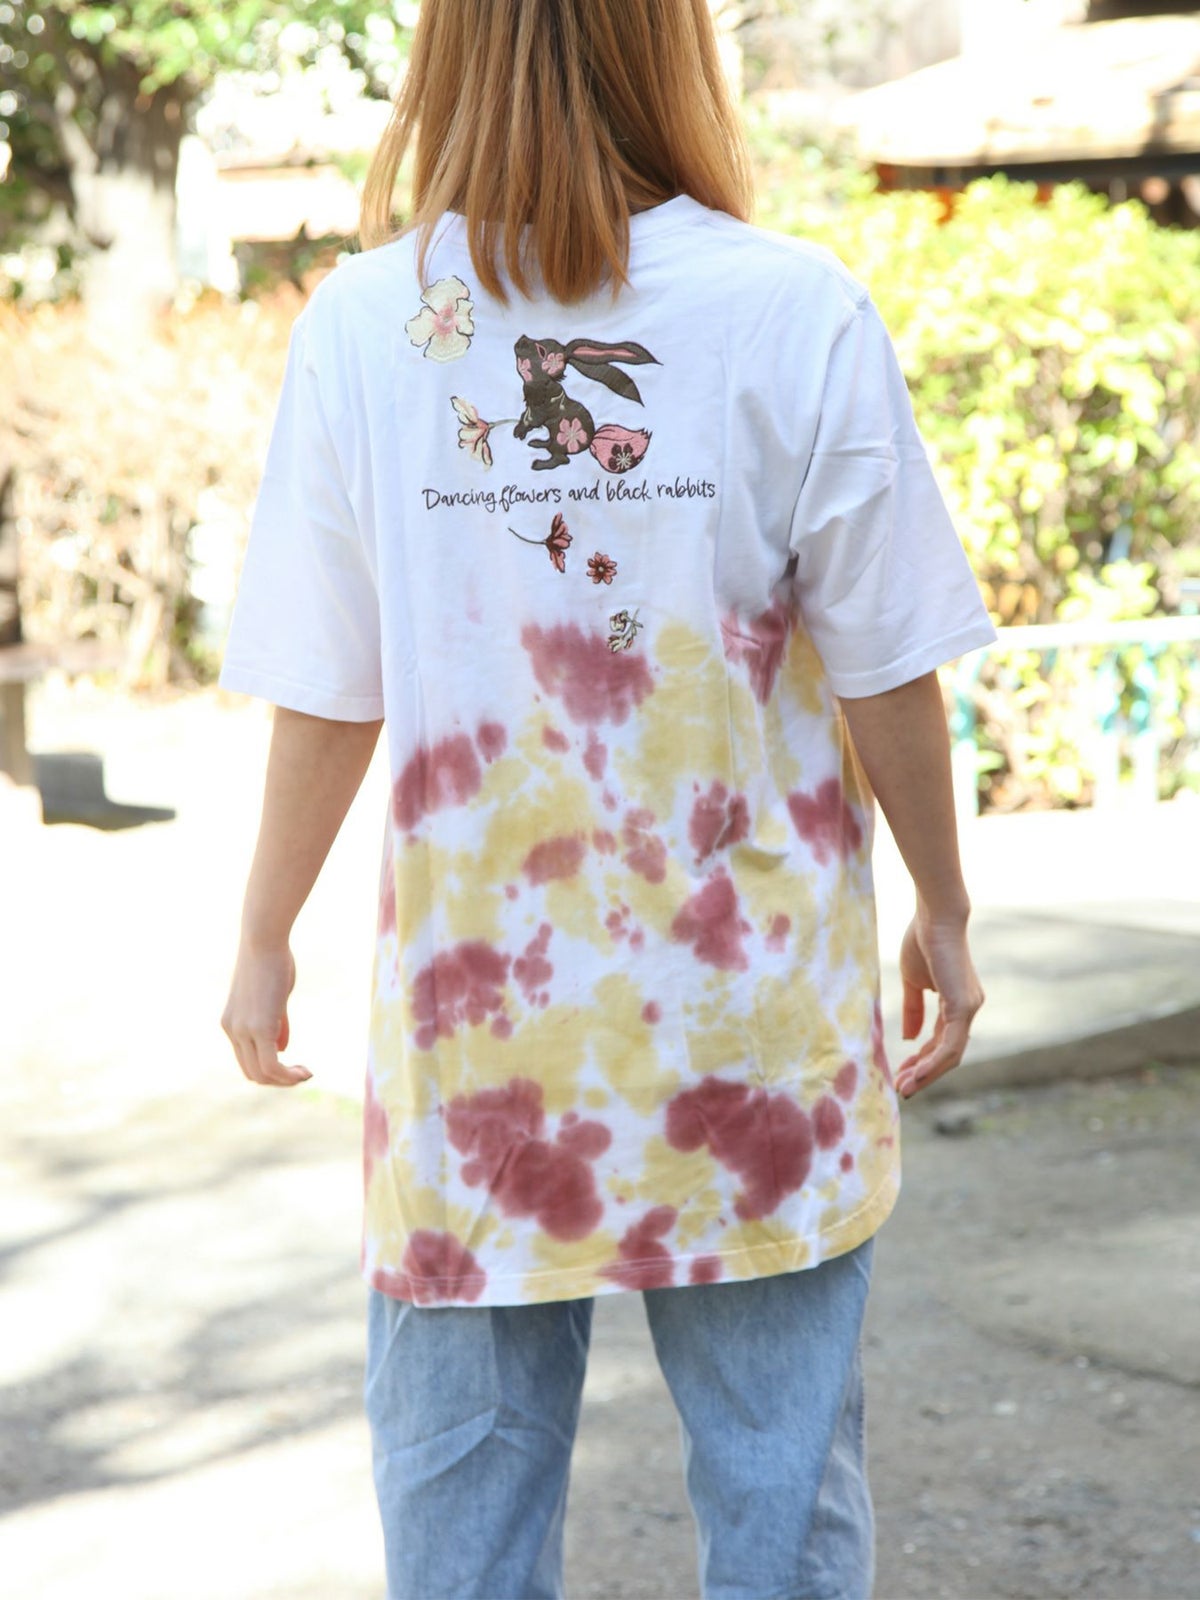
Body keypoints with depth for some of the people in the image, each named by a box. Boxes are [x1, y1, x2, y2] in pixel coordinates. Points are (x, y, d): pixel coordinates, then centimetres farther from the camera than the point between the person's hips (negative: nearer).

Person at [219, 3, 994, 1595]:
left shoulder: (363, 325, -7)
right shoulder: (798, 315, -10)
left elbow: (325, 700, -3)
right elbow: (889, 675, -6)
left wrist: (264, 938, 12)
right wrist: (944, 911, 10)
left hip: (476, 1003, 1)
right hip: (754, 1006, -1)